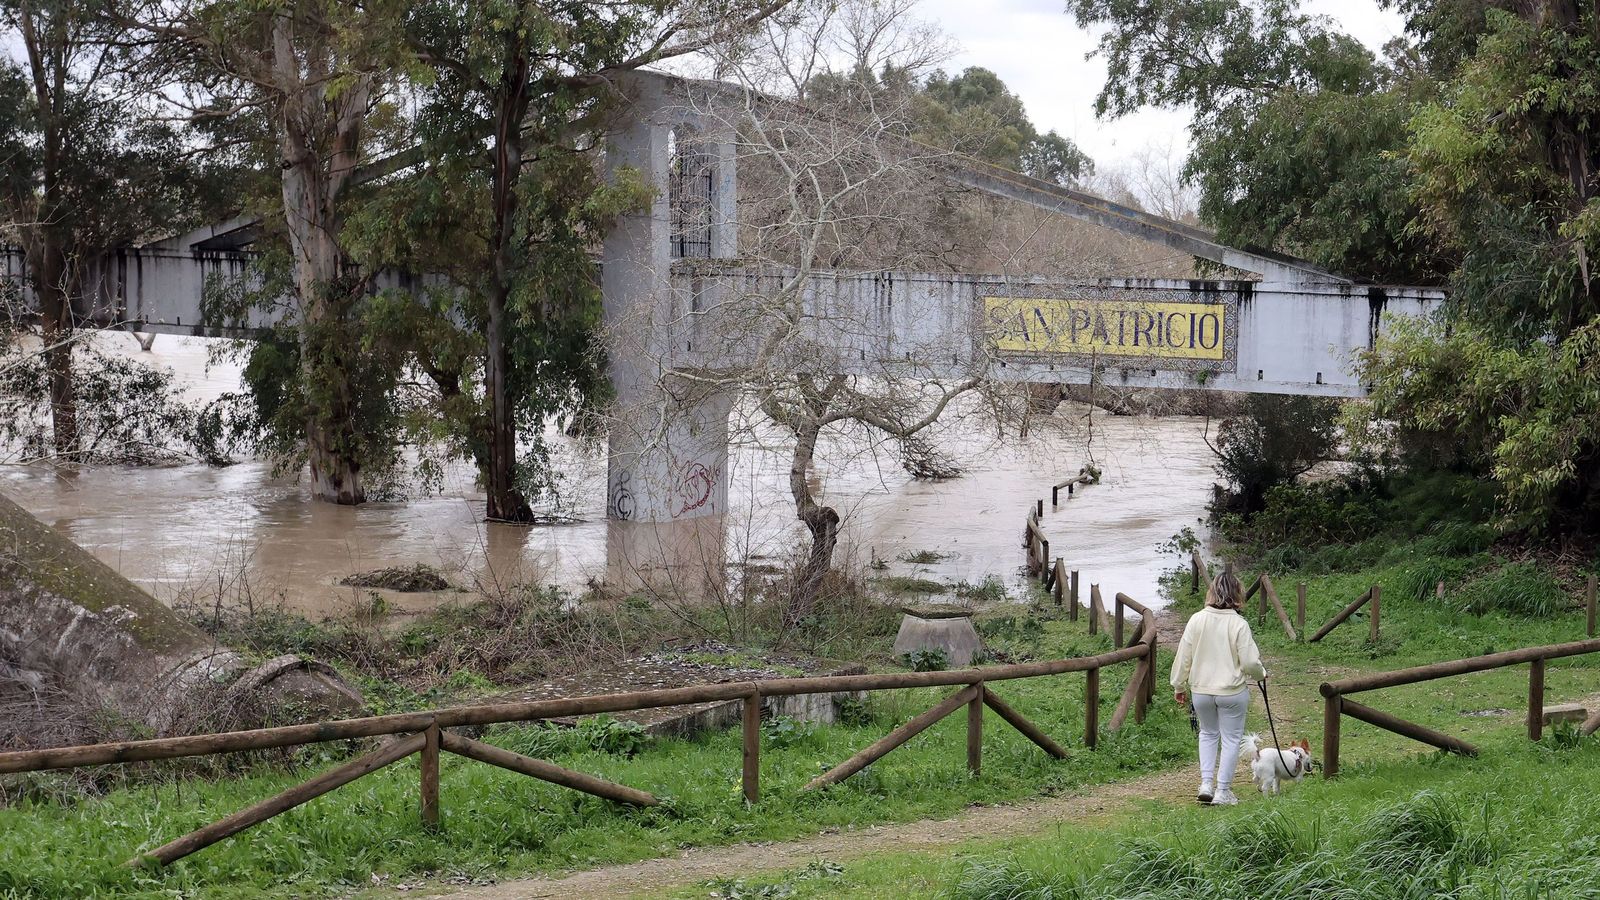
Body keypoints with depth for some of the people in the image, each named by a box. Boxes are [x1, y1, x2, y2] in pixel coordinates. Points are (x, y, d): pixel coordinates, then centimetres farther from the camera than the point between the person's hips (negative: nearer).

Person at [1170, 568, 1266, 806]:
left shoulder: (1196, 620, -7)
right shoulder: (1239, 624, -15)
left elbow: (1183, 657, -1)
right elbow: (1249, 662, -13)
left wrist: (1179, 686, 11)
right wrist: (1261, 674, 9)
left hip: (1201, 690, 3)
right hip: (1232, 691, -3)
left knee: (1208, 734, 23)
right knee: (1231, 738, 11)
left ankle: (1206, 783, 13)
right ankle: (1223, 791, 14)